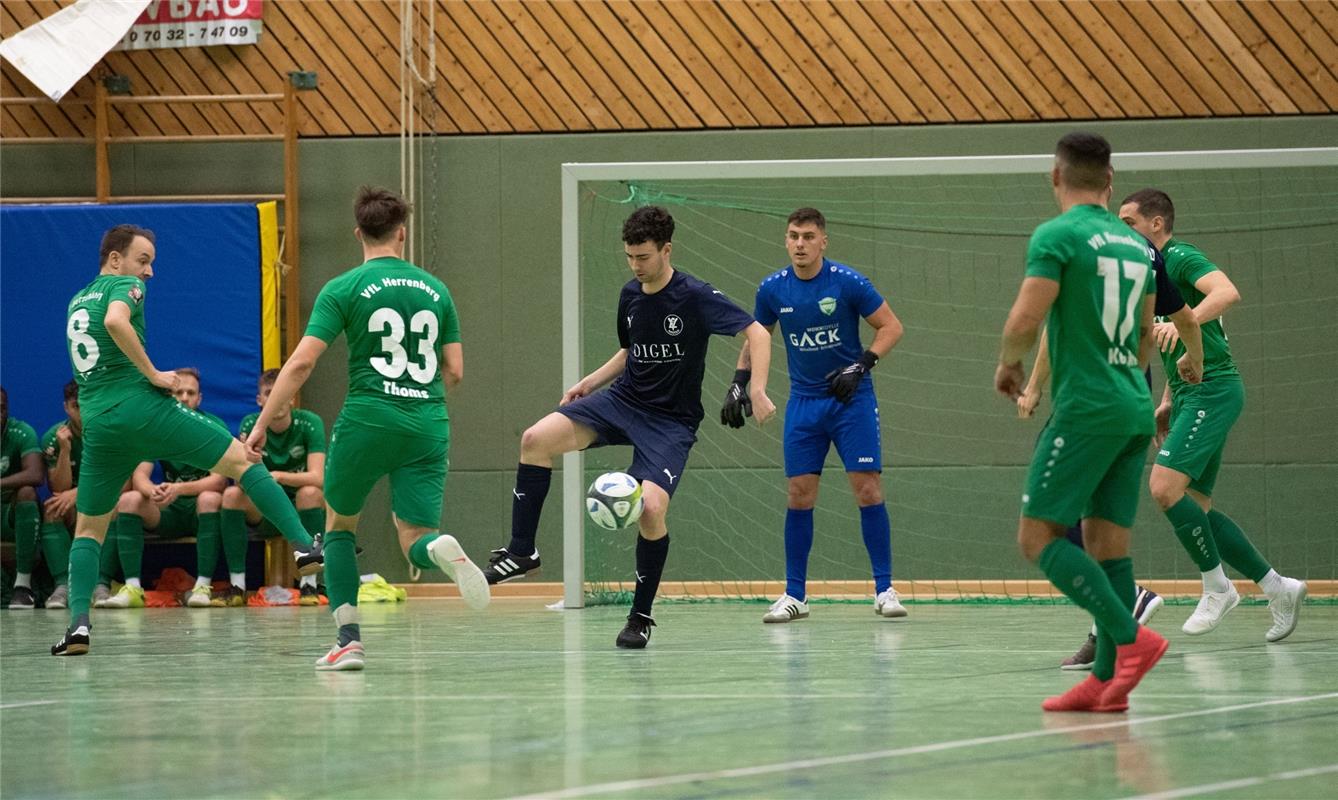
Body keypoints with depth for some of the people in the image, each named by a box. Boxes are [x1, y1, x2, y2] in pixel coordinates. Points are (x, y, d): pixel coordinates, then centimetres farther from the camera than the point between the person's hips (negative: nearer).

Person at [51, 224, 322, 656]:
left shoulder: (77, 302, 24)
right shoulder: (125, 286, 1)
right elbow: (116, 321, -23)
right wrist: (153, 374, -16)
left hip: (98, 423, 6)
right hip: (143, 407, -6)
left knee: (88, 529, 14)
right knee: (242, 460, 0)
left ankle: (79, 623, -4)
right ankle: (303, 546, -12)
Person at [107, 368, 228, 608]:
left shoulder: (214, 427, -9)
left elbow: (219, 480, -20)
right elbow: (139, 476, -11)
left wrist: (179, 489, -36)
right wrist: (152, 490, -36)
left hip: (202, 513, -3)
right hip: (169, 514, 3)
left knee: (209, 498, -36)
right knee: (128, 500, -22)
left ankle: (203, 586, -35)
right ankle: (132, 588, -30)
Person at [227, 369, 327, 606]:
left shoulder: (309, 423, -15)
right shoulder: (250, 425, -8)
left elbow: (317, 478, -25)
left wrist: (279, 476, -40)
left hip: (302, 508, -2)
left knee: (310, 493, -34)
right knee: (232, 495, -25)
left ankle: (309, 584, -26)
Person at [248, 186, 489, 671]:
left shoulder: (344, 289, -1)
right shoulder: (435, 290, 11)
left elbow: (302, 362, -8)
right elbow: (454, 372, 13)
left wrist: (262, 423, -4)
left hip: (367, 421, -2)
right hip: (428, 427, 2)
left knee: (339, 525, 19)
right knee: (415, 540, 5)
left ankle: (348, 640, 9)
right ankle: (439, 548, -33)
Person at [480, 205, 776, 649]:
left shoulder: (695, 296, -14)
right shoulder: (630, 295, 5)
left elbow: (757, 333, -17)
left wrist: (757, 390, -29)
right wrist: (591, 381, 10)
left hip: (671, 421, -5)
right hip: (623, 399, 5)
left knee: (651, 507, -24)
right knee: (537, 437, -18)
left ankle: (641, 615, -2)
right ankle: (520, 552, -6)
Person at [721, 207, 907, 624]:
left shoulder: (846, 282, -12)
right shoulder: (773, 289, -1)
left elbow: (891, 327, -5)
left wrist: (861, 366, -17)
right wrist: (738, 384, 3)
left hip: (852, 399, -3)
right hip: (804, 402, 3)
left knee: (868, 490, -8)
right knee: (799, 495, -1)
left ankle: (884, 589, -1)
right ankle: (795, 595, 7)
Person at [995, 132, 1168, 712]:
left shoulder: (1057, 236, -9)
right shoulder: (1134, 244, 14)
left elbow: (1026, 320, -17)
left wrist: (1008, 363, 3)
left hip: (1086, 407, -8)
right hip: (1134, 407, 8)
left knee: (1038, 537, -5)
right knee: (1107, 542, 8)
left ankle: (1132, 638, -18)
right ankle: (1106, 681, 3)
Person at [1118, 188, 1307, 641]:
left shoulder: (1181, 258, -8)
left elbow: (1227, 292, -28)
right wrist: (1168, 401, 24)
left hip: (1212, 389, -10)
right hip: (1191, 396, 10)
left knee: (1165, 486, -20)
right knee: (1194, 508, 5)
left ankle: (1216, 587, -7)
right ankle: (1277, 588, 11)